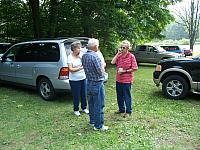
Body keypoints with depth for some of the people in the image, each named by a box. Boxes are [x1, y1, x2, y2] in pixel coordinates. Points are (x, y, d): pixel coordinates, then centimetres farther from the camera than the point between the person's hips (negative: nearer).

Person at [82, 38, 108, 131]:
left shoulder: (84, 56, 4)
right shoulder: (95, 56, -22)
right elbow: (100, 71, -20)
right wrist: (102, 66, -1)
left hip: (89, 82, 8)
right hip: (97, 83, -8)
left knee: (91, 103, 19)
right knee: (99, 105, 1)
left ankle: (92, 120, 33)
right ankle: (99, 125, 9)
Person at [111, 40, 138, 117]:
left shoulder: (131, 56, -9)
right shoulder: (119, 55, 6)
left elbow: (135, 68, -12)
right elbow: (112, 62, -8)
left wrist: (124, 71, -15)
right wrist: (117, 54, -10)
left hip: (127, 80, -6)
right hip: (118, 79, 6)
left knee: (127, 96, 4)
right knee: (119, 96, 16)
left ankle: (128, 111, 18)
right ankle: (121, 109, 33)